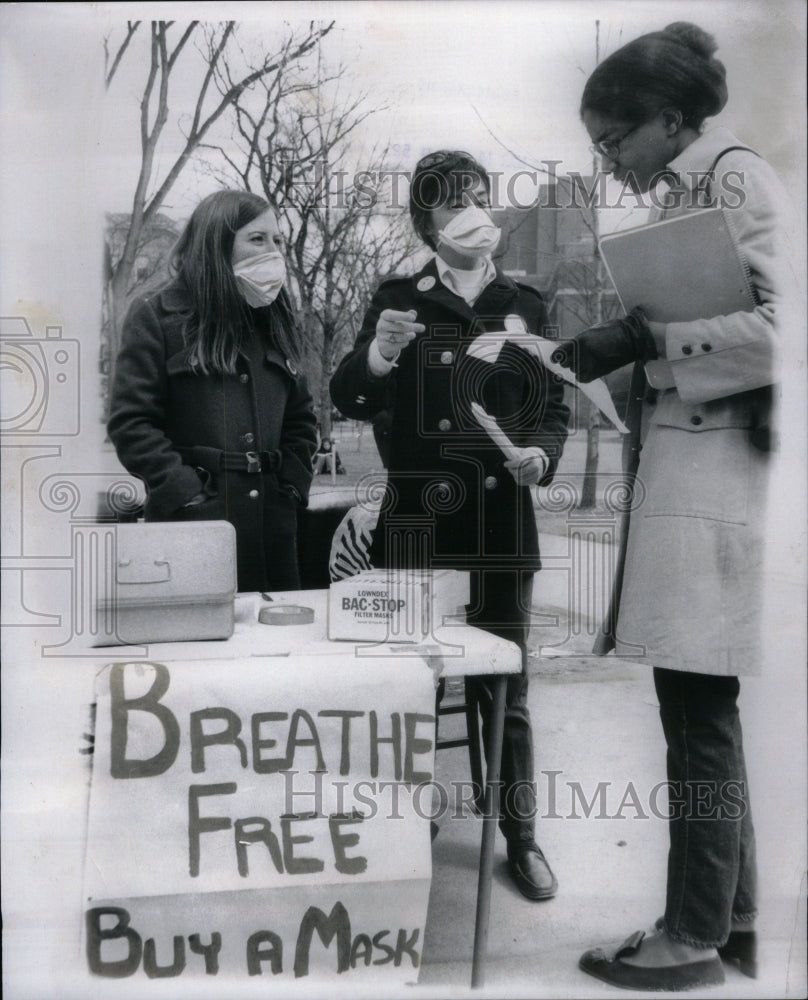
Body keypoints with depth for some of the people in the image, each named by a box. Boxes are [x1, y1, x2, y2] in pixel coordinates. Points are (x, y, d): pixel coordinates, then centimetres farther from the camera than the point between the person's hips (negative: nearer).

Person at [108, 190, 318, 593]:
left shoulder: (275, 321, 17)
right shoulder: (155, 317, 0)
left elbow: (300, 418, 20)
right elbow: (130, 423, -7)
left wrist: (291, 485, 4)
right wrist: (189, 495, -15)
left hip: (272, 524, 5)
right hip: (194, 522, -5)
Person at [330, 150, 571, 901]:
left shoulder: (524, 306, 10)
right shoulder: (399, 300, 4)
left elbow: (552, 410, 13)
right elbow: (349, 401, -4)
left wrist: (541, 454, -8)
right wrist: (376, 356, -25)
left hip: (502, 524, 2)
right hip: (416, 522, -1)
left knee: (506, 688, 7)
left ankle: (520, 838, 22)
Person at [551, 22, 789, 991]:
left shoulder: (736, 174, -5)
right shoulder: (681, 194, 20)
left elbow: (775, 327, -16)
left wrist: (641, 339, -16)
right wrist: (618, 347, 8)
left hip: (716, 465, -9)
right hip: (683, 462, 9)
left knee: (696, 705, -4)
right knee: (699, 704, 11)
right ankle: (730, 915, 23)